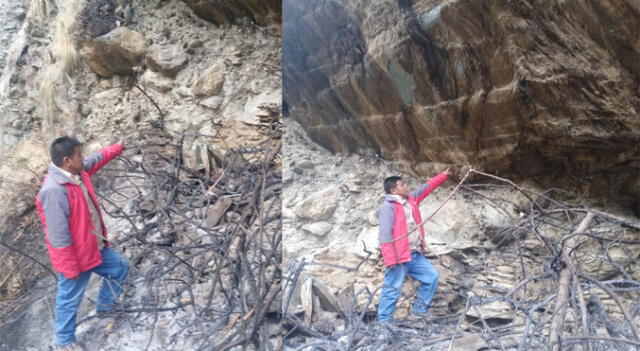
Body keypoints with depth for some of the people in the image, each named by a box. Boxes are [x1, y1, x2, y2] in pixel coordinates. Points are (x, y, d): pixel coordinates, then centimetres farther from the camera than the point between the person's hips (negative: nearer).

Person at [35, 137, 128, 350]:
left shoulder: (78, 172, -5)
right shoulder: (54, 190, -33)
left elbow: (97, 159, 20)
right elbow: (58, 236, -29)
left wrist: (118, 148, 29)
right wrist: (71, 268, -23)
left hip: (96, 247, 9)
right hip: (75, 256, -9)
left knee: (120, 267, 24)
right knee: (70, 299, 11)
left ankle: (104, 307, 45)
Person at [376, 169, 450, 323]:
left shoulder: (410, 200, 12)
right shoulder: (388, 207, -15)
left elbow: (426, 187, 26)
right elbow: (385, 235, -20)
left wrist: (443, 176, 27)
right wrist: (390, 259, -24)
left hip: (415, 255, 9)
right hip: (399, 258, -9)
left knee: (431, 276, 16)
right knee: (392, 290, -5)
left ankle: (419, 312, 26)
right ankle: (383, 323, 3)